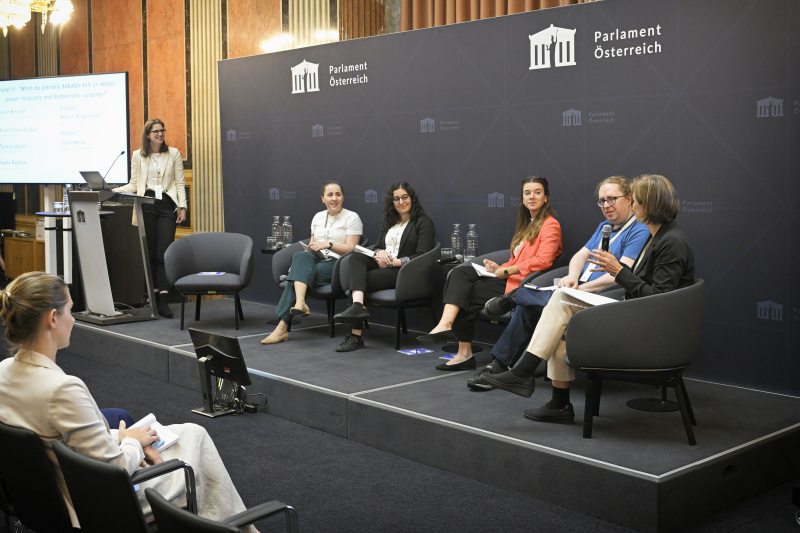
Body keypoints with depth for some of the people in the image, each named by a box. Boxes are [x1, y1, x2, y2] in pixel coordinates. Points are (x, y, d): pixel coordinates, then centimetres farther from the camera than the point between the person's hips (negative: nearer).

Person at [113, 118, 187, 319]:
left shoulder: (173, 154, 9)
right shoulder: (138, 156, 10)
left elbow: (180, 183, 7)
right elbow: (134, 185, 11)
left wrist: (182, 207, -1)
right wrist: (115, 191, -5)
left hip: (166, 205, -1)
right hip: (147, 205, 1)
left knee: (164, 253, -10)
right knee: (150, 253, 2)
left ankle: (164, 301, -14)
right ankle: (154, 297, 9)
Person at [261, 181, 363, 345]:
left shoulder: (351, 218, 2)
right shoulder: (318, 217, 20)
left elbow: (351, 248, -6)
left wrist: (328, 244, -17)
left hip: (338, 265, -5)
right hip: (316, 261, 5)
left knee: (300, 273, -27)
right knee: (301, 256, -30)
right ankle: (300, 304, -45)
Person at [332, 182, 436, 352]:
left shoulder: (424, 223, 3)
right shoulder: (390, 223, 27)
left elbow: (422, 256, -7)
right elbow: (377, 247, 22)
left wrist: (396, 262, -15)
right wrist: (380, 253, -3)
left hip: (404, 272, -7)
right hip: (383, 266, 7)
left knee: (364, 279, -27)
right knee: (356, 257, -24)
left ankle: (356, 336, -29)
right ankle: (357, 305, -45)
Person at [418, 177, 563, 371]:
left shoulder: (550, 225, -3)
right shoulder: (526, 224, 25)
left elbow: (543, 261, -17)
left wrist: (507, 270, -15)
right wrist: (499, 268, 3)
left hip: (521, 285, -8)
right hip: (509, 280, 9)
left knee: (465, 293, -17)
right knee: (460, 273, -13)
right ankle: (445, 325, -26)